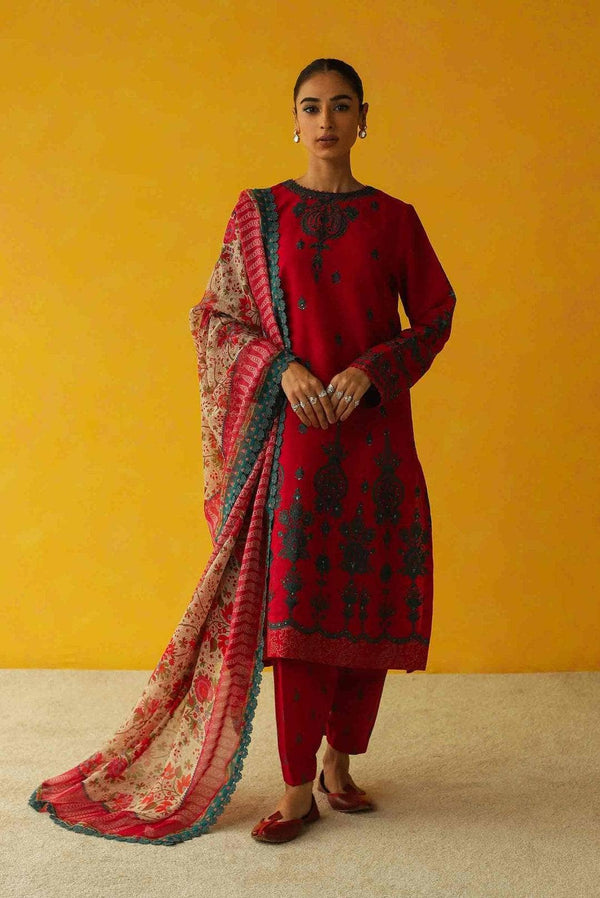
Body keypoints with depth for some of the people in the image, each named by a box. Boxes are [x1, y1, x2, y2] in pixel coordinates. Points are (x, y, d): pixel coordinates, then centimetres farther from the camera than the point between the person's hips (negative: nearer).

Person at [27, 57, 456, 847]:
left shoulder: (395, 219, 7)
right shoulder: (260, 212, 5)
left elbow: (435, 318, 7)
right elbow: (217, 316, 5)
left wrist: (368, 372, -10)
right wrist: (283, 367, -12)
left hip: (373, 433, 2)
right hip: (293, 433, -1)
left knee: (367, 599, 5)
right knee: (295, 604, -3)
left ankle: (339, 764, 23)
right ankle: (298, 790, 7)